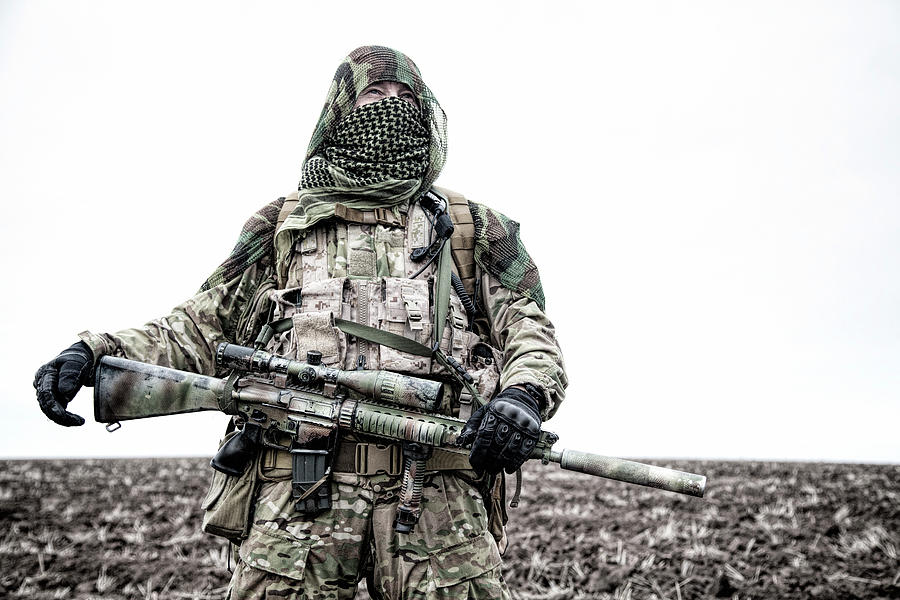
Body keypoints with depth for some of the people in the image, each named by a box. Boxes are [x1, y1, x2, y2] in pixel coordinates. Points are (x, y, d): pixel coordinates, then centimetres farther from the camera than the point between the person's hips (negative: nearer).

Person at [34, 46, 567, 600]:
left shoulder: (471, 227, 17)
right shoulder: (283, 226, 19)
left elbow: (530, 331, 10)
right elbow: (204, 326, 17)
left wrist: (524, 394, -13)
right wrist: (98, 352, 1)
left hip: (437, 492, 0)